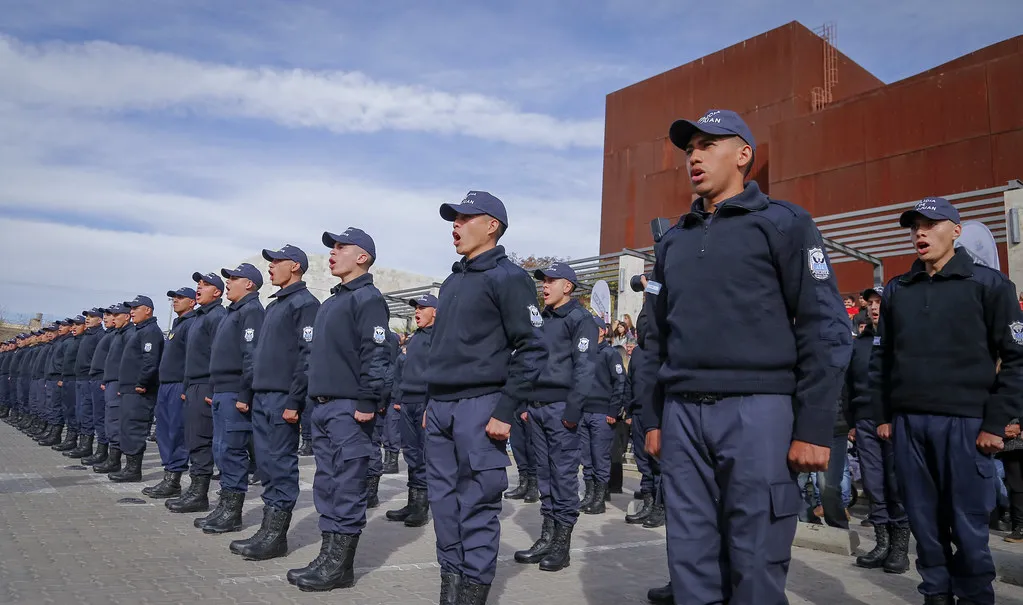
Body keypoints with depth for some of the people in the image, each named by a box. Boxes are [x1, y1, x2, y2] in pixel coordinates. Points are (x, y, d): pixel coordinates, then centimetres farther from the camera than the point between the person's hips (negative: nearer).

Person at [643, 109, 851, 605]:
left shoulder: (783, 223, 1)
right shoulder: (673, 241, 17)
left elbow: (825, 328, -5)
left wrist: (814, 427, -10)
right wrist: (654, 418, 15)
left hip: (757, 411, -5)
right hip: (682, 414, 5)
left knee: (755, 565, 1)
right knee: (690, 560, 9)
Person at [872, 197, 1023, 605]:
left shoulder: (989, 284, 2)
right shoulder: (896, 291, 13)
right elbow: (881, 358, 15)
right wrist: (884, 415, 9)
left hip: (965, 422, -3)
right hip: (907, 423, 4)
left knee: (968, 525, 1)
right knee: (924, 521, 9)